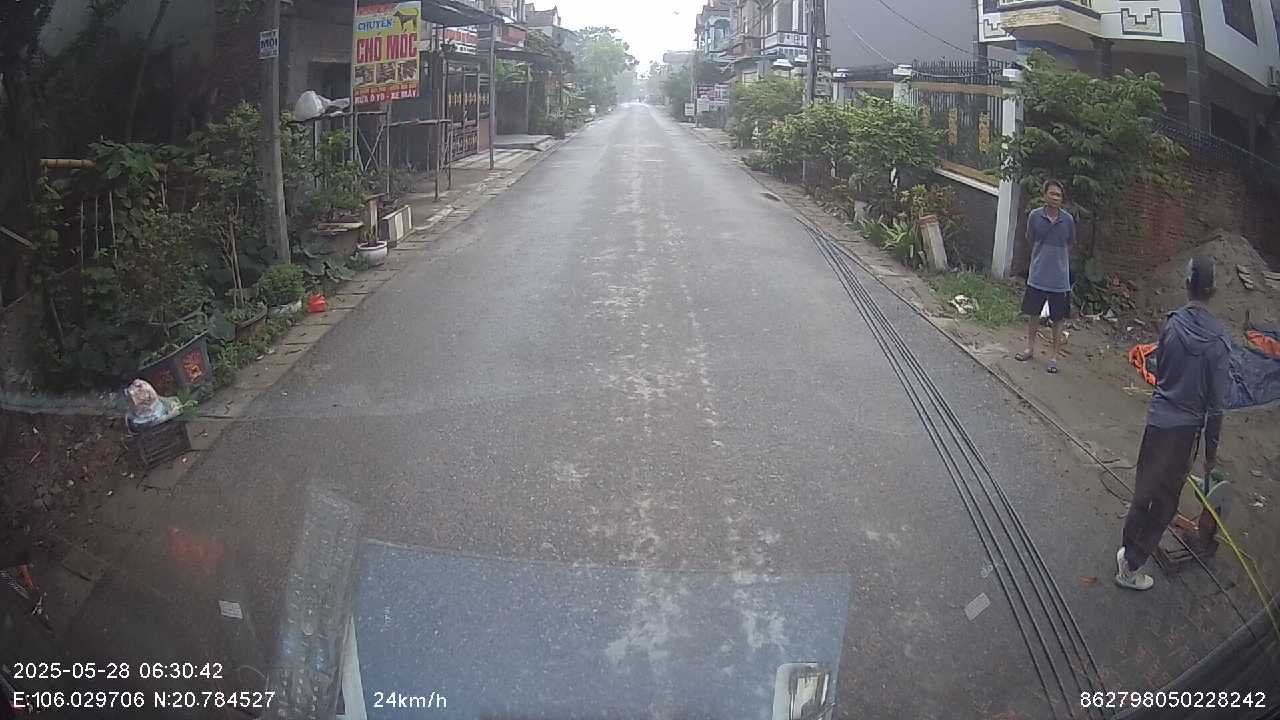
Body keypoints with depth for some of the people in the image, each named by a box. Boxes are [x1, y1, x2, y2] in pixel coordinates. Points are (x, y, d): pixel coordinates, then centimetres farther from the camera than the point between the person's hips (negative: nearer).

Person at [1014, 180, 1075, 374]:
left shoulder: (1068, 220, -9)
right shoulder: (1035, 216, -8)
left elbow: (1070, 245, 8)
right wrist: (1044, 255, 8)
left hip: (1059, 279, -1)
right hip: (1037, 276, 1)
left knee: (1057, 319, 5)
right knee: (1033, 314, 14)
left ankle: (1054, 357, 16)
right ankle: (1030, 348, 32)